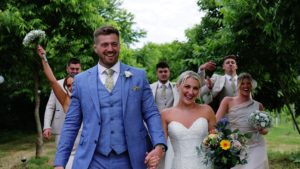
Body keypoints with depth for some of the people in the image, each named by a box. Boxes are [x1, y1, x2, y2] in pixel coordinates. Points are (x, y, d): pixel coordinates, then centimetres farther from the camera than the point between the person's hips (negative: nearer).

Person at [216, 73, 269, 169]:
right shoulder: (228, 101, 3)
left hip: (255, 148, 2)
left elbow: (264, 130, 20)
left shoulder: (258, 106, 11)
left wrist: (262, 129, -2)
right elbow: (216, 122, -8)